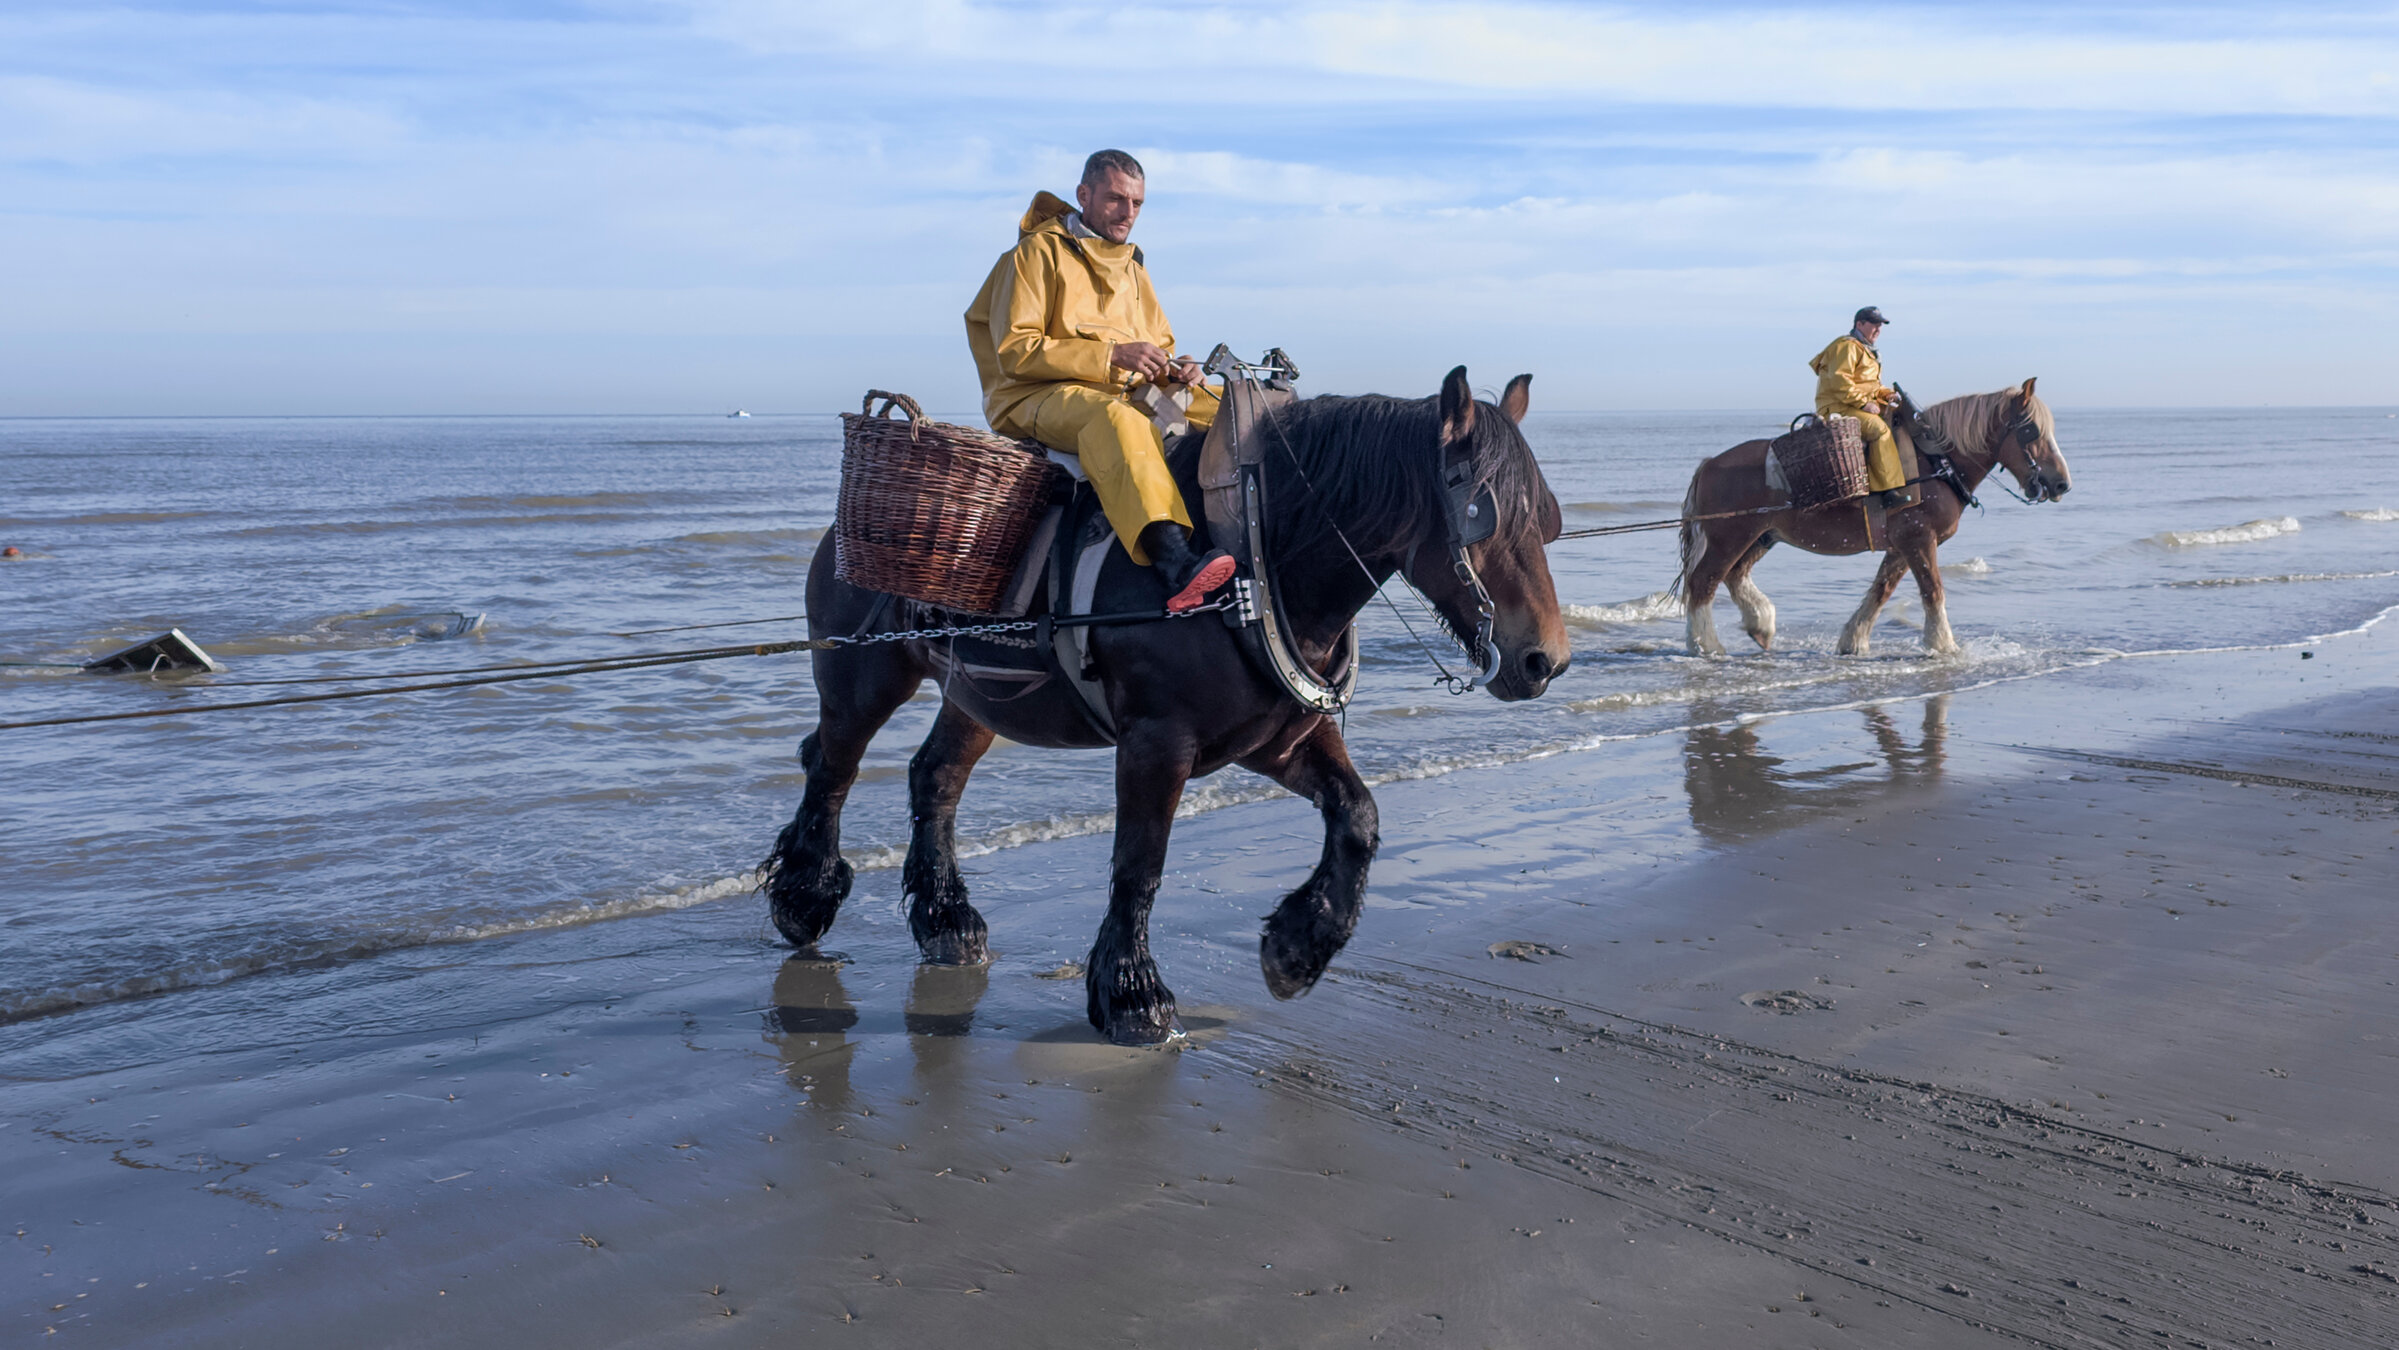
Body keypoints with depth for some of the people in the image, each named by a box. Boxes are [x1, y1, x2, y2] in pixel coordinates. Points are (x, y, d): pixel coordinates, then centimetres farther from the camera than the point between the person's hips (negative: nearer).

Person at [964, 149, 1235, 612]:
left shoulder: (1132, 268, 22)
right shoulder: (1038, 253, -1)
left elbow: (1158, 345, 25)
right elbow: (1014, 351, -10)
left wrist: (1174, 370, -2)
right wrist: (1111, 356, -19)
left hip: (1124, 396, 8)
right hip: (1037, 400, -8)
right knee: (1116, 419, -40)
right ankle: (1176, 562, -59)